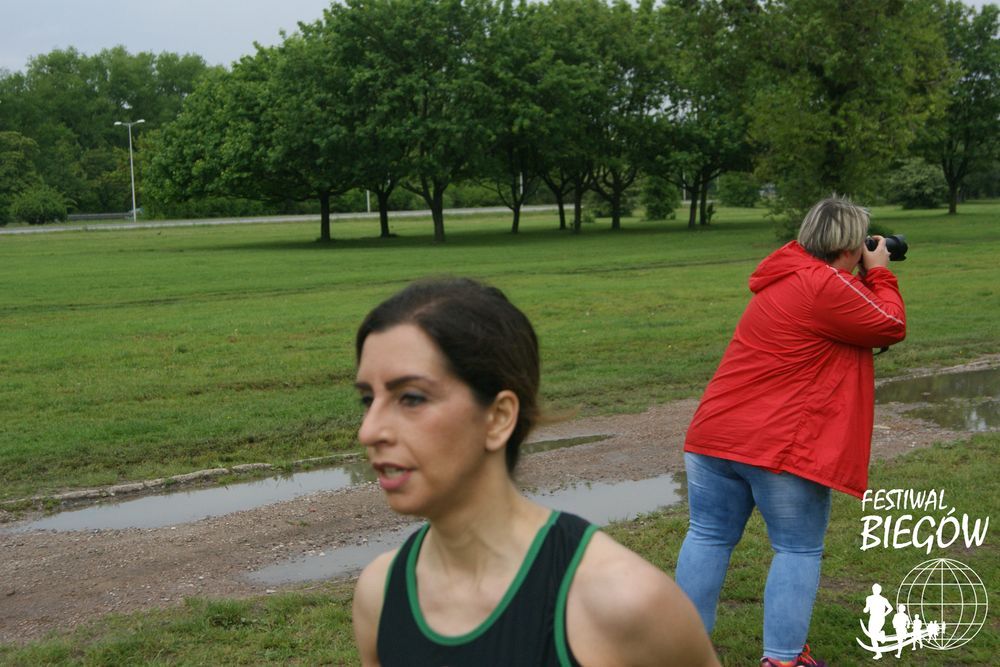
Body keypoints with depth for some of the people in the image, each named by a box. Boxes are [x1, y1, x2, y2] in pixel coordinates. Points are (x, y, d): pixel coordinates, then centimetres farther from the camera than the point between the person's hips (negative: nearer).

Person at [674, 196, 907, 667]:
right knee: (798, 549, 6)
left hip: (715, 434, 9)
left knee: (708, 537, 12)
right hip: (782, 447, -8)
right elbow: (891, 327, -4)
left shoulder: (790, 276, 15)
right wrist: (879, 272, 9)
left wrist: (866, 277, 19)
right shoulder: (825, 286, -14)